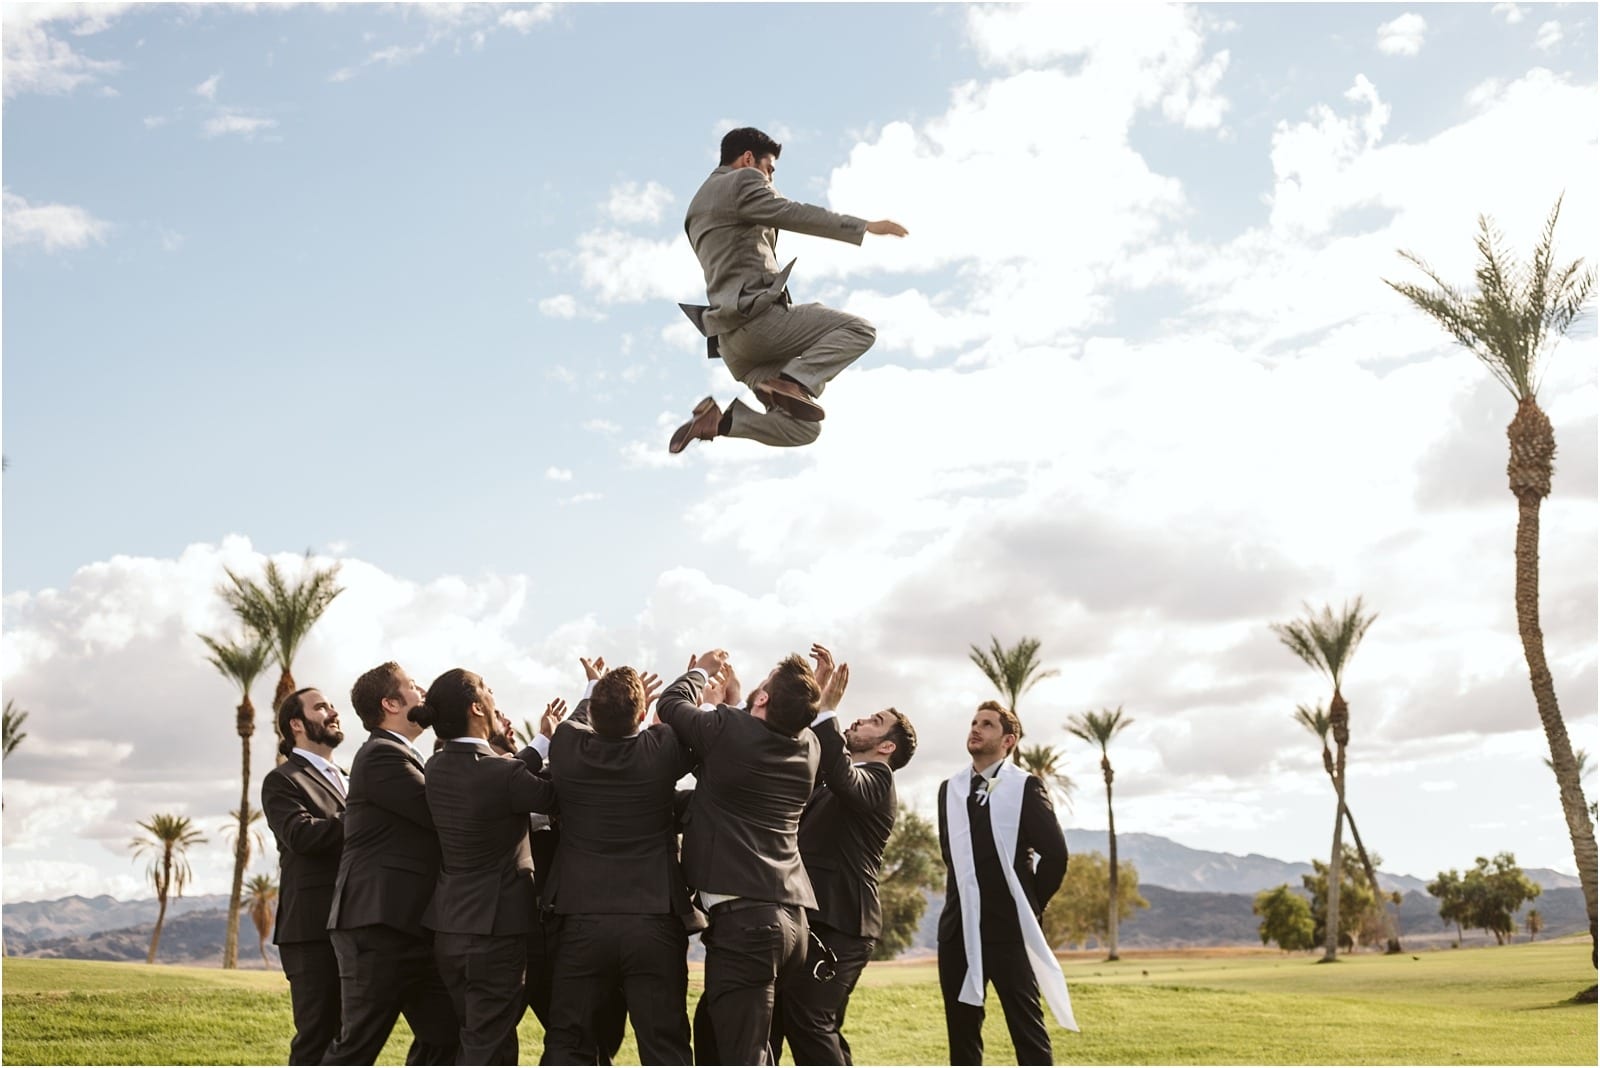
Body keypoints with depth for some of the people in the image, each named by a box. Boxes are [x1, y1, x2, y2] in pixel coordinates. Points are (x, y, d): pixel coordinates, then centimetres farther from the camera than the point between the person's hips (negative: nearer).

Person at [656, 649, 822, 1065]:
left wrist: (701, 671, 28)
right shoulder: (807, 748, 8)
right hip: (790, 917, 8)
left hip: (743, 919, -8)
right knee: (712, 1027, 26)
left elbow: (670, 704, 10)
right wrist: (732, 698, 41)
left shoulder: (729, 730, -9)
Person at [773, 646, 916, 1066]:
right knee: (818, 1028, 11)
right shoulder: (829, 778, 21)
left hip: (837, 923, -9)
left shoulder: (876, 779, -7)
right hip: (810, 917, 9)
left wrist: (827, 710, -32)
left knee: (807, 1022, -15)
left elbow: (843, 776, -28)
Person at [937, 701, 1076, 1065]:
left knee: (1028, 1030, -3)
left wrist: (1030, 907, -2)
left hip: (1008, 927, -5)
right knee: (961, 1030, 9)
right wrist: (968, 896, 13)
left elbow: (1055, 853, -7)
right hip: (958, 926, 5)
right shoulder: (950, 789, 12)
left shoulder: (1025, 786, -4)